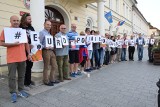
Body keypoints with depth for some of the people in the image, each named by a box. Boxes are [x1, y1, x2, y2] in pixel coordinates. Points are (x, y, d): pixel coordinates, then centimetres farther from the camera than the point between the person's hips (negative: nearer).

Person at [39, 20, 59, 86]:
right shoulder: (42, 33, -4)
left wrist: (53, 46, 8)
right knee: (46, 67, 1)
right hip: (46, 51, -8)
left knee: (54, 66, 11)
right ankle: (46, 81, 15)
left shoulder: (50, 34, 21)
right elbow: (39, 43, -13)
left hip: (52, 51, 8)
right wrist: (45, 47, -25)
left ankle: (52, 79, 24)